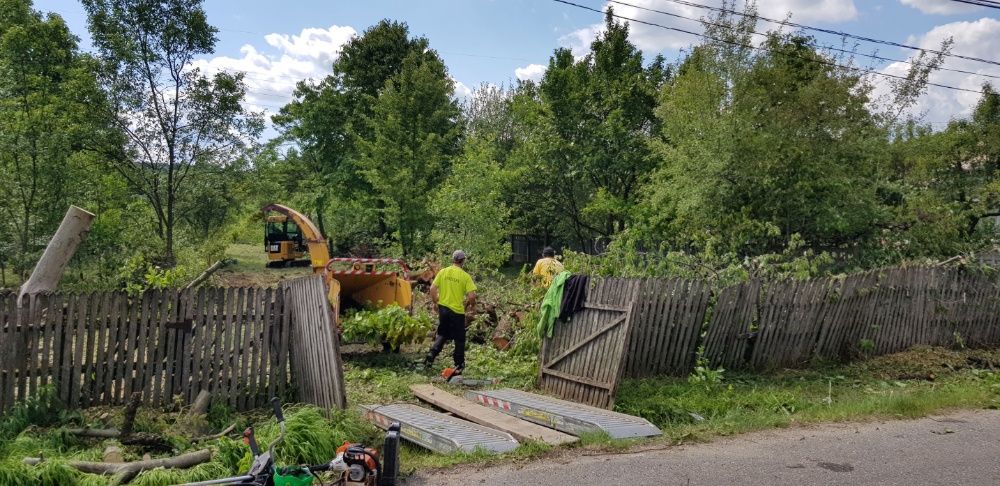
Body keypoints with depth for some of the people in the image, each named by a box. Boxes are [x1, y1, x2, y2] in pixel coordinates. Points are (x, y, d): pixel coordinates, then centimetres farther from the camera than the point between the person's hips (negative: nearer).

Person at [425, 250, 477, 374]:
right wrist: (472, 305, 4)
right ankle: (459, 366, 16)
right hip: (458, 311, -3)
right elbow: (472, 295, -15)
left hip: (443, 308, 4)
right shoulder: (465, 276, -10)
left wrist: (435, 303, 11)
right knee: (459, 339, 10)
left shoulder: (443, 272, -1)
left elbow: (432, 288, -3)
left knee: (442, 334, 21)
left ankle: (431, 356, 4)